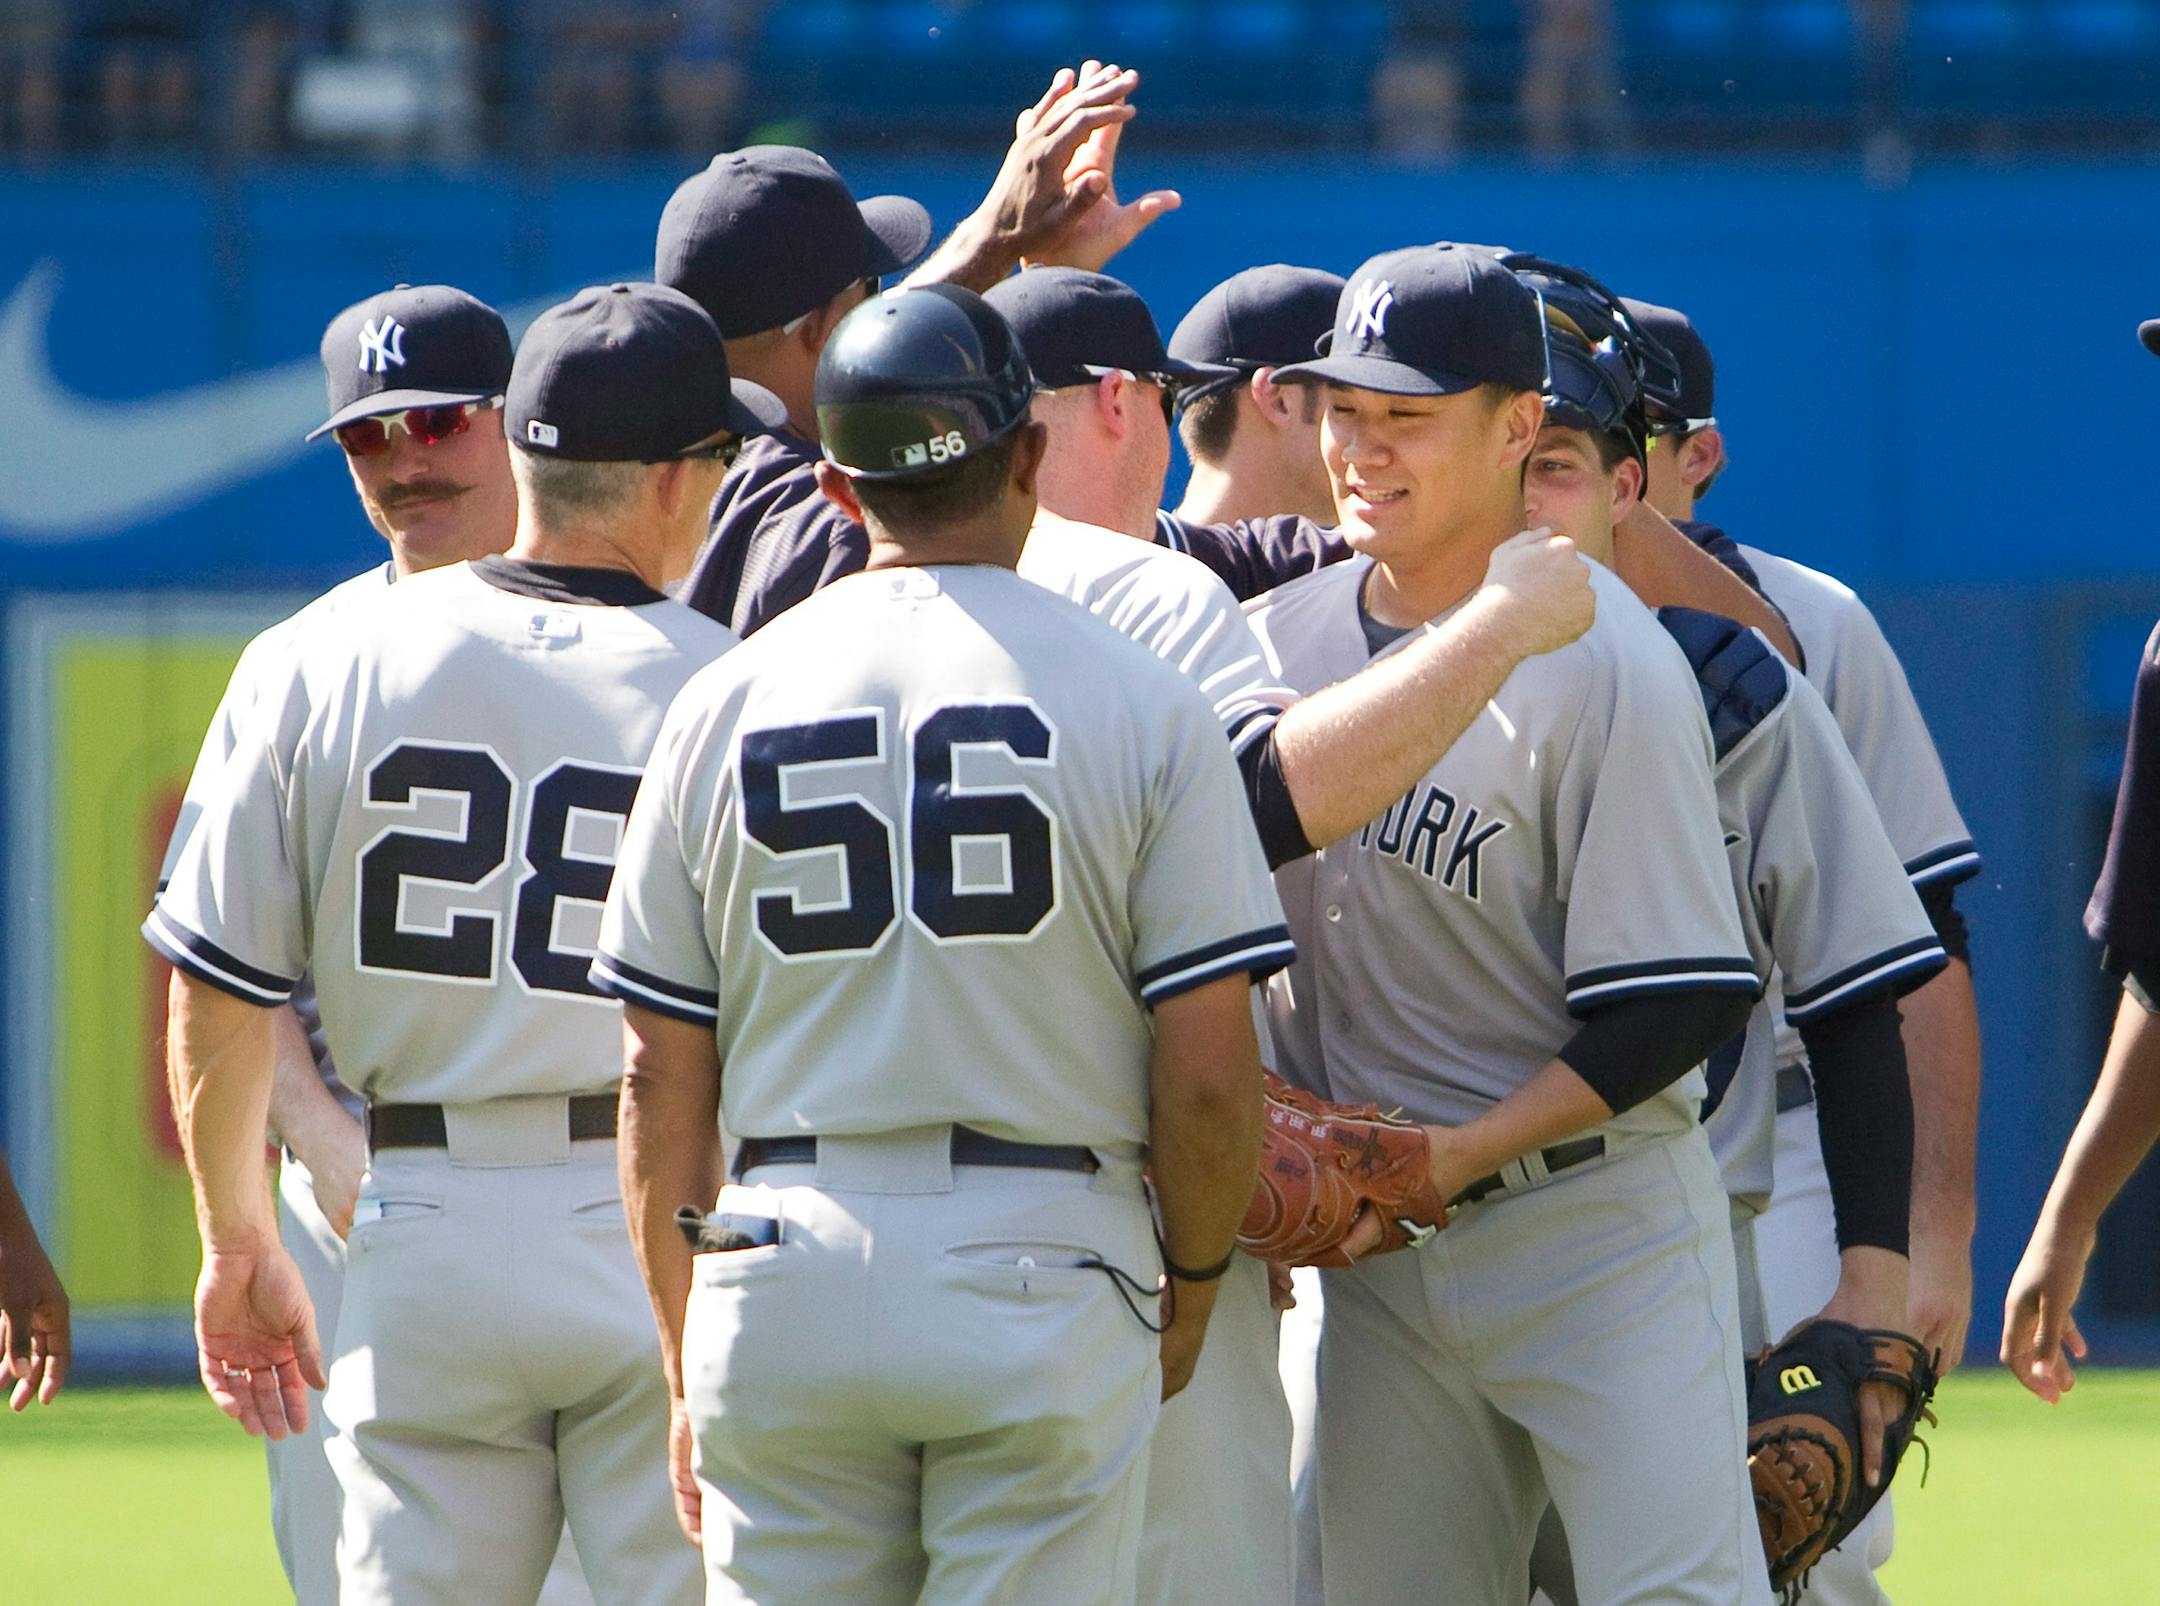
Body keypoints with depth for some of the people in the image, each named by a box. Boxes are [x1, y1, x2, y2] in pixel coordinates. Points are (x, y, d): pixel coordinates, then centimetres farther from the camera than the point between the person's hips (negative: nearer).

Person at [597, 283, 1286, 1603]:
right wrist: (1194, 1285, 11)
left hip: (785, 1282, 2)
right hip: (1044, 1272, -2)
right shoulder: (1139, 699, -3)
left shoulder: (727, 702, 5)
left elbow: (661, 1078, 6)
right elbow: (1209, 1073, -6)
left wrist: (687, 1358, 15)